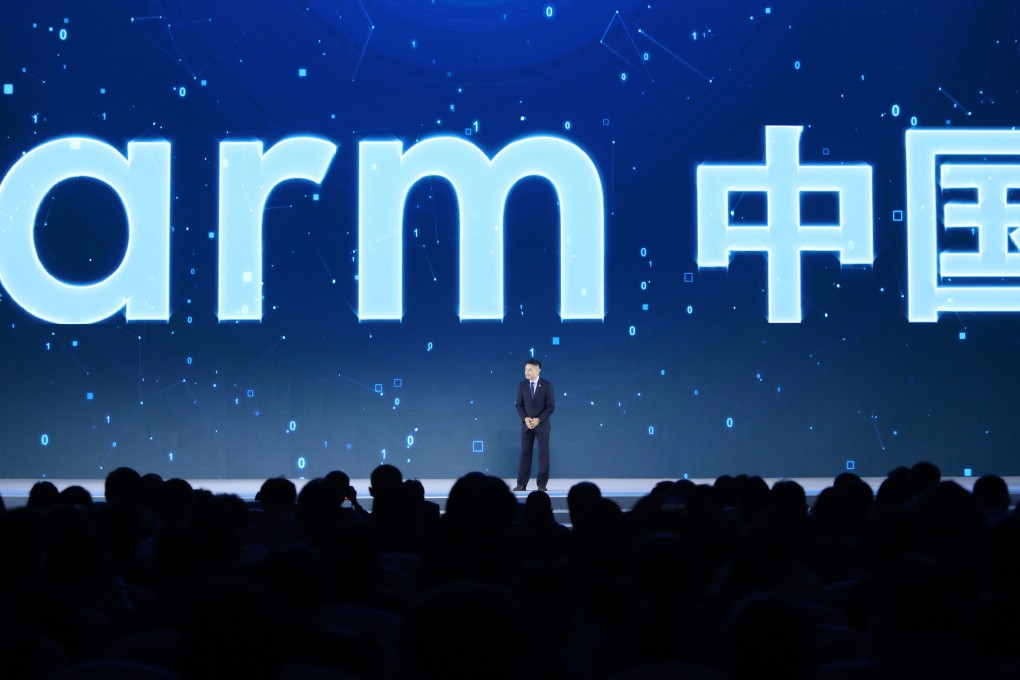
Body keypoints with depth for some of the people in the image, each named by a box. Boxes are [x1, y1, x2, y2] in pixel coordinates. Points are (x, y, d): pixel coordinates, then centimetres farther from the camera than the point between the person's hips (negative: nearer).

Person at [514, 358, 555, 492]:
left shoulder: (547, 385, -6)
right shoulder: (522, 384, 3)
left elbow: (551, 406, -7)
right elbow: (519, 404, 5)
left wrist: (538, 419, -16)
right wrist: (525, 418, -11)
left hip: (542, 424, -2)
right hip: (526, 424, 2)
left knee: (543, 454, 0)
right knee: (525, 453, 1)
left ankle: (542, 484, 6)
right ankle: (522, 484, 3)